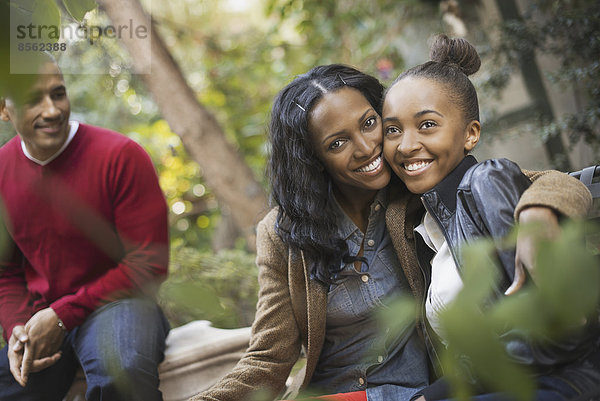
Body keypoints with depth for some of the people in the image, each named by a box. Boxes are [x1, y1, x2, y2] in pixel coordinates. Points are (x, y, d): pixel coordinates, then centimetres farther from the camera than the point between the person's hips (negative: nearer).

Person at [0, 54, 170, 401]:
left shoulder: (121, 157, -14)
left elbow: (149, 265, -14)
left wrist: (63, 314, -16)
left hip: (116, 303, -5)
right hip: (39, 318, 5)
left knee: (120, 373, -36)